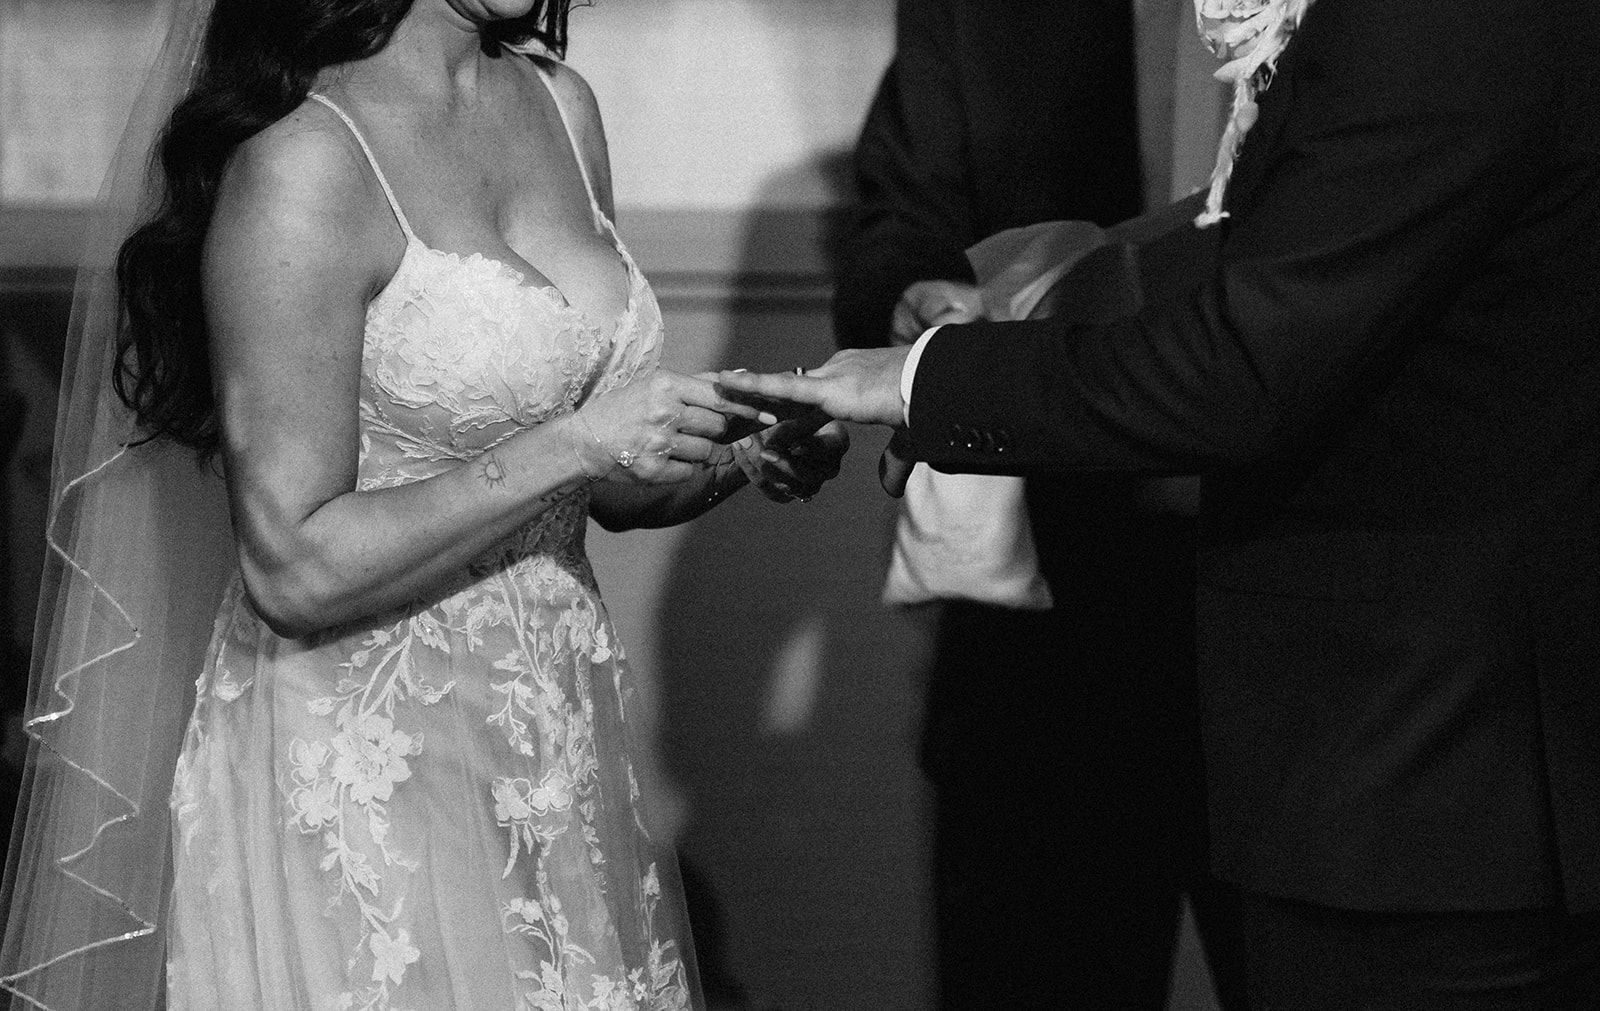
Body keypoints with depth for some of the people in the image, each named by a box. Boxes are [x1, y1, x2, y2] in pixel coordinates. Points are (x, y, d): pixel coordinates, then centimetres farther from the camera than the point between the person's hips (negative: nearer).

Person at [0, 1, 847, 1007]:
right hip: (363, 762, -7)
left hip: (564, 735, 7)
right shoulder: (303, 165, -16)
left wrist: (744, 459, -4)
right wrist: (572, 444, -21)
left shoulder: (560, 105, 7)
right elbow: (294, 570, -18)